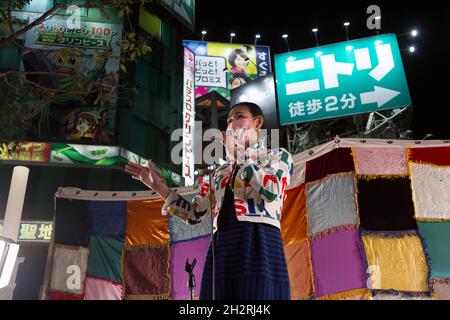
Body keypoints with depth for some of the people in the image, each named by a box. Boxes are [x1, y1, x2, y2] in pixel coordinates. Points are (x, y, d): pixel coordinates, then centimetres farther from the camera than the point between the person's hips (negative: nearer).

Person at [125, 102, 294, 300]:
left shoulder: (278, 156, 12)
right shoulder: (220, 172, 25)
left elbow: (270, 191, -10)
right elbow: (194, 214, 19)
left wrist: (237, 154, 0)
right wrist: (157, 185, 16)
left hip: (258, 245, -4)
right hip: (220, 251, 5)